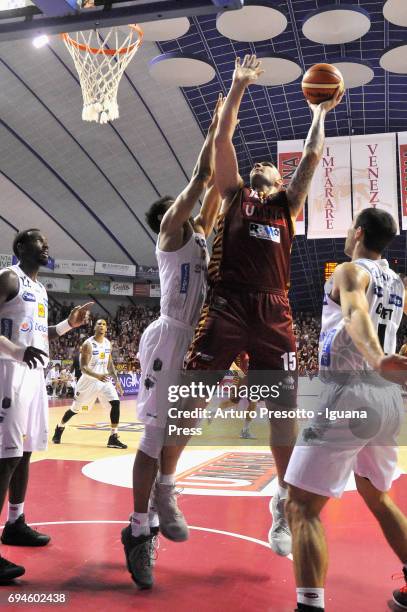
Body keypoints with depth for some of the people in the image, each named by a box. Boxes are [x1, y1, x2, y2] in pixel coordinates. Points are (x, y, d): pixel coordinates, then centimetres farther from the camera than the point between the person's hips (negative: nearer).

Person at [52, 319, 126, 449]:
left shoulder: (108, 343, 3)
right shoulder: (88, 344, -18)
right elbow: (83, 367, -23)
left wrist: (116, 380, 7)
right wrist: (97, 376, -39)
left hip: (104, 379, 4)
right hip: (89, 380, -4)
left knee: (116, 403, -15)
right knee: (75, 409, 10)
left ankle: (113, 438, -9)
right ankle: (59, 429, 37)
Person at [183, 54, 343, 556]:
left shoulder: (288, 205, 21)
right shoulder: (234, 194, 18)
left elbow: (312, 156, 19)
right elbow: (223, 138, 13)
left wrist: (319, 112, 31)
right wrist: (238, 86, 18)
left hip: (273, 312, 2)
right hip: (226, 306, -2)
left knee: (284, 411, 4)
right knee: (186, 400, -5)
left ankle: (284, 505, 19)